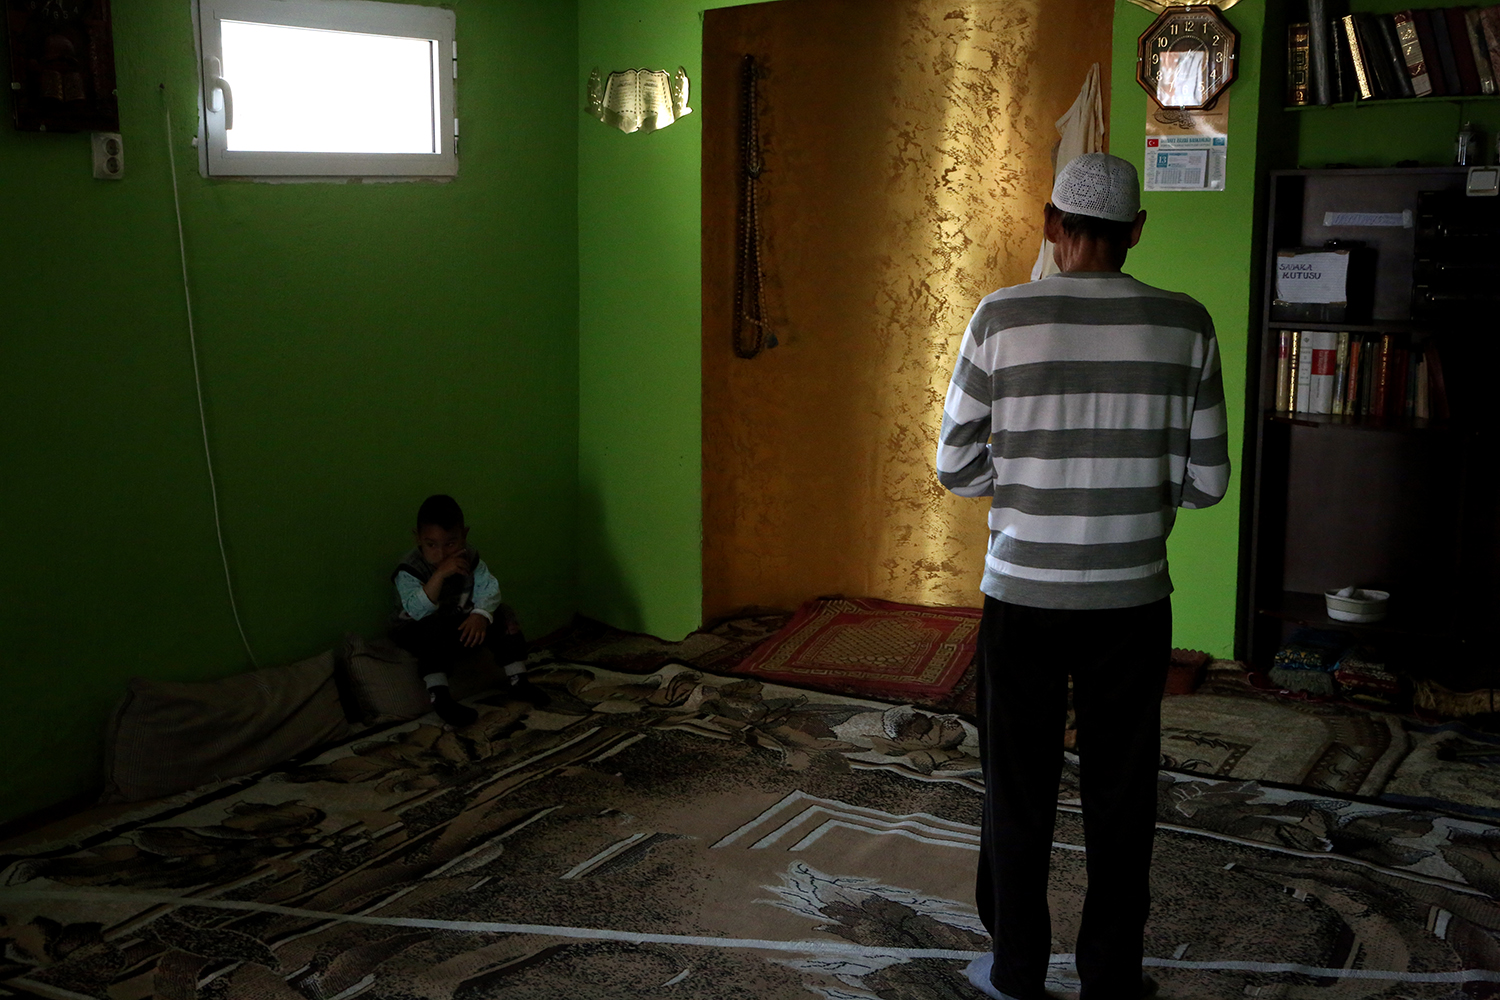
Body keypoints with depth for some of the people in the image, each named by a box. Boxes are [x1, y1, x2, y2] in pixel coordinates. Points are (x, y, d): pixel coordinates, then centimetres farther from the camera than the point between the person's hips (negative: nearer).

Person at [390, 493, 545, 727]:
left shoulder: (469, 559, -6)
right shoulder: (409, 569, -22)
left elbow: (488, 589, -13)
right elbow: (417, 611, -34)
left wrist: (480, 615, -34)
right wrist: (440, 575, -44)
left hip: (460, 621, 5)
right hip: (417, 629, -5)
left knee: (506, 621, -9)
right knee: (435, 635, -39)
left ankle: (518, 680, -1)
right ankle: (440, 697, -35)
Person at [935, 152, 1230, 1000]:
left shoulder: (1002, 318, -8)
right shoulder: (1185, 325, -4)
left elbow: (957, 467, -4)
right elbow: (1207, 480, -1)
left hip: (1023, 597, -1)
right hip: (1132, 601, 1)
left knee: (1020, 790, 13)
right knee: (1122, 795, 13)